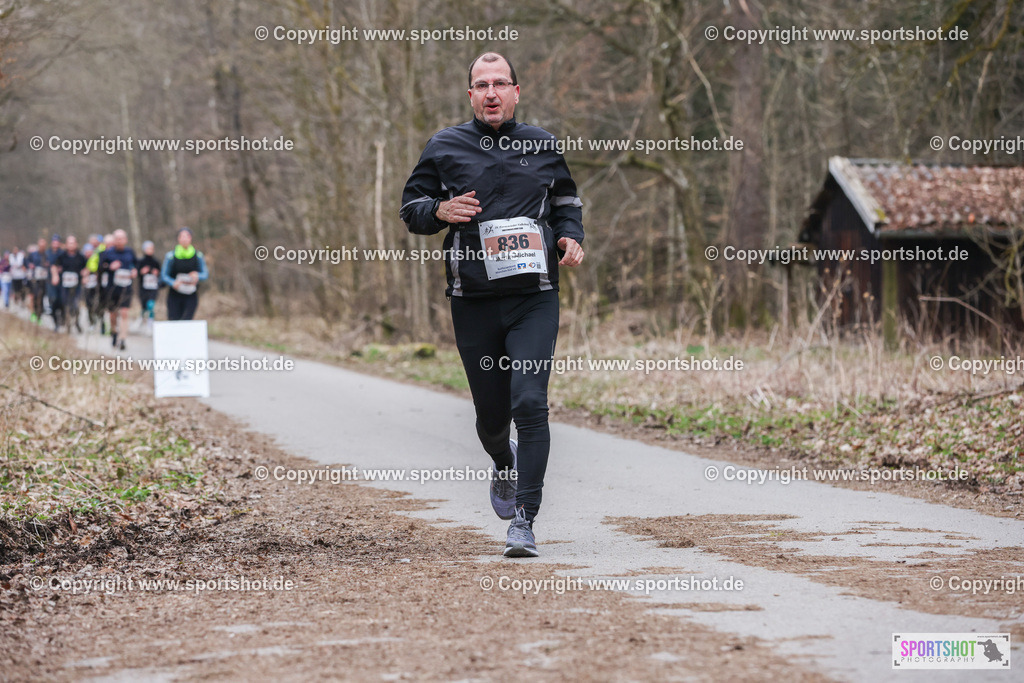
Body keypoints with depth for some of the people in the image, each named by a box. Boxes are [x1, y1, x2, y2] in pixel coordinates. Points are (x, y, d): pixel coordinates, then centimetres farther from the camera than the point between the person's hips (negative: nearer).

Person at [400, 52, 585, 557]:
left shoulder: (543, 146, 9)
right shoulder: (445, 147, 5)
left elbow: (566, 200, 24)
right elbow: (411, 208, 12)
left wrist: (570, 237, 4)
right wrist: (440, 210, -10)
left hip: (535, 297, 0)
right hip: (474, 302, 1)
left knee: (530, 403, -15)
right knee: (491, 412, 7)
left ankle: (524, 520, -13)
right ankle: (504, 466, 44)